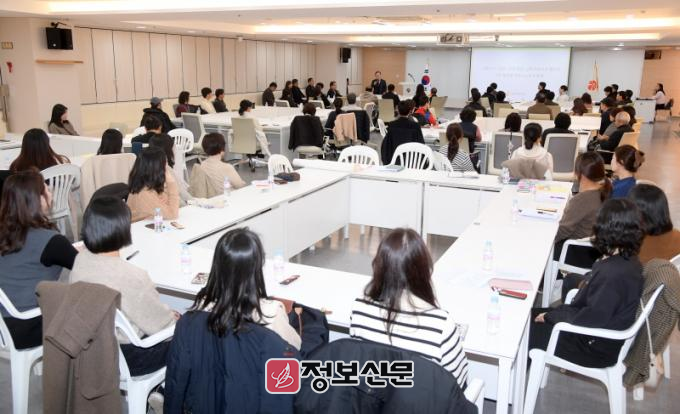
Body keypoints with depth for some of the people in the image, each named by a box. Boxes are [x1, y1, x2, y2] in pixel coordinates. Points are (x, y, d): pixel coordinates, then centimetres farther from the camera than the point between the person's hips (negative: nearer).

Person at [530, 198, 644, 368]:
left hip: (596, 347, -9)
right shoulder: (626, 260, -4)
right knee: (531, 314, 14)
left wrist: (551, 315, -15)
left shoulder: (614, 273, -34)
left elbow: (591, 318, -28)